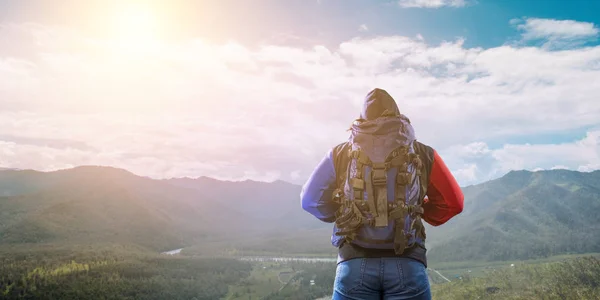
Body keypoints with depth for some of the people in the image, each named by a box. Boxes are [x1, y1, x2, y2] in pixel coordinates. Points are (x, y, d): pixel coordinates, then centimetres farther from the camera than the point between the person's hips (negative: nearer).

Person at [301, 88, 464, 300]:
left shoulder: (341, 155, 9)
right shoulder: (422, 155, 9)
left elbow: (310, 200, 6)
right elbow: (452, 202, 12)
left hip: (354, 264, 1)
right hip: (406, 265, 0)